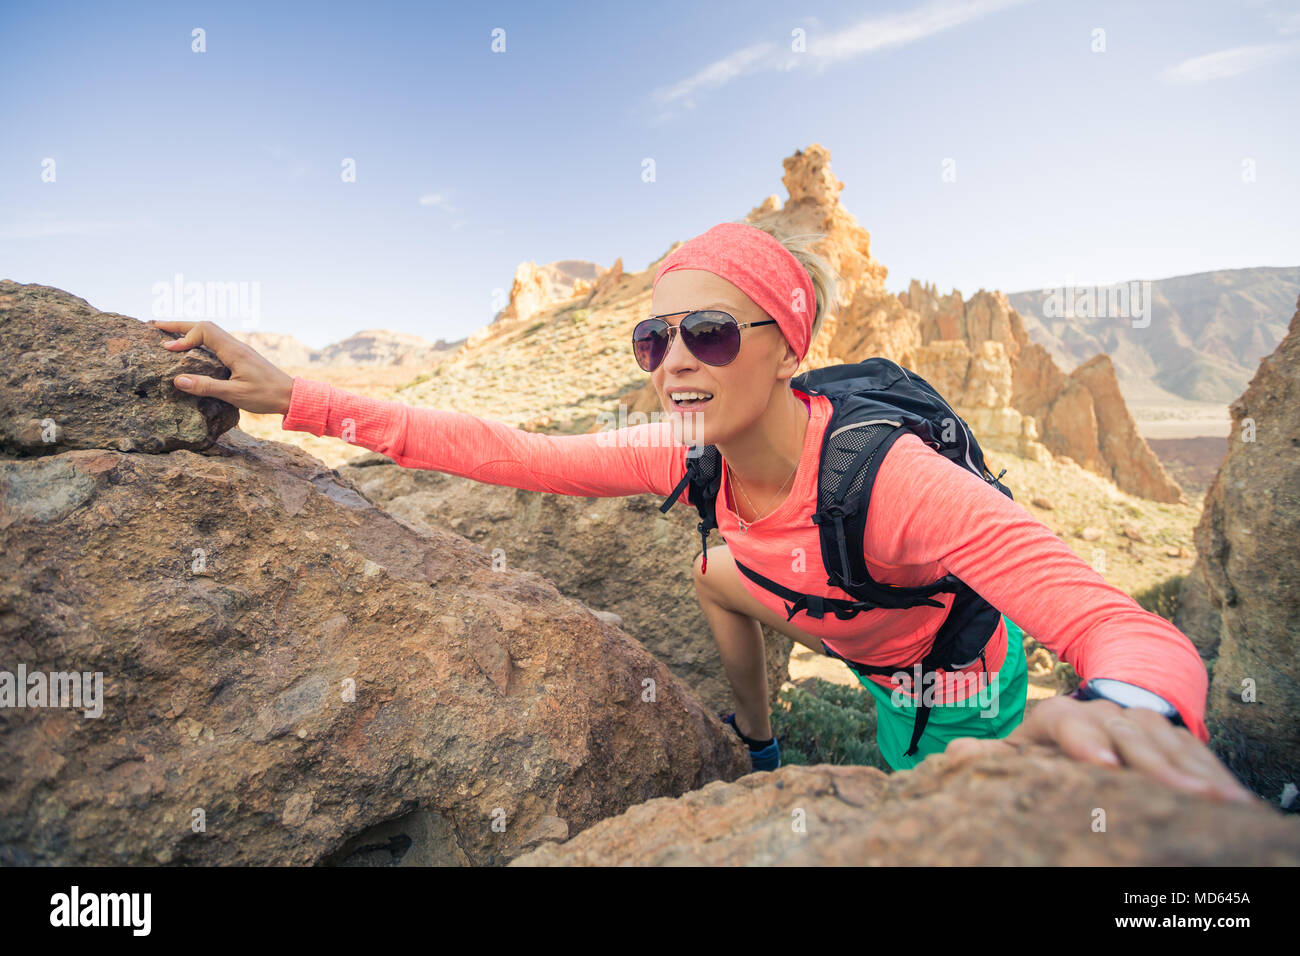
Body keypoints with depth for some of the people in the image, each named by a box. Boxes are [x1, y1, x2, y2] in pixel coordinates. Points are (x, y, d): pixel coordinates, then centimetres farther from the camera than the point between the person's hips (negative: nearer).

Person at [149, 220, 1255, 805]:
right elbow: (514, 452, -24)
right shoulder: (694, 457, -22)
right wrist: (296, 397, -28)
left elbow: (1134, 632, -47)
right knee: (718, 574, 13)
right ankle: (760, 747, 35)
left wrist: (1120, 713, -72)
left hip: (955, 685, -5)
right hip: (854, 634, 5)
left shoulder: (889, 477, -42)